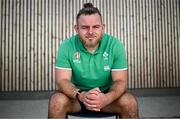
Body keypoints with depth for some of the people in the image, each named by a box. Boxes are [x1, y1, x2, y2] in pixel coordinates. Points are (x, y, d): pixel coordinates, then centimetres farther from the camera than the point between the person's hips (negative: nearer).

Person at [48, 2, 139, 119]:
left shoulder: (115, 45, -13)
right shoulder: (67, 46, -13)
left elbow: (120, 81, -15)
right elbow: (62, 80, -17)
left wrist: (107, 98, -37)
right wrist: (81, 95, -38)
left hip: (106, 94, 0)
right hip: (77, 94, 0)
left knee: (129, 102, -25)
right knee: (57, 101, -27)